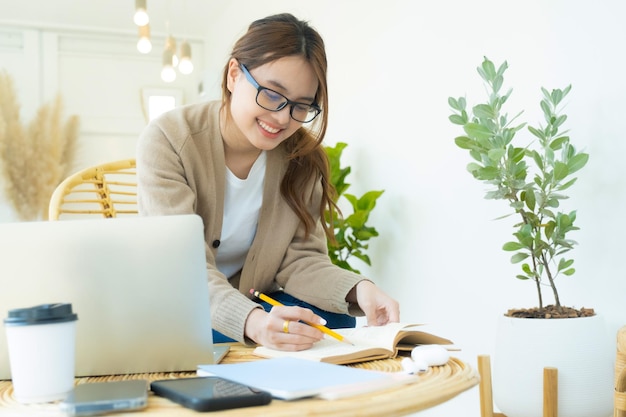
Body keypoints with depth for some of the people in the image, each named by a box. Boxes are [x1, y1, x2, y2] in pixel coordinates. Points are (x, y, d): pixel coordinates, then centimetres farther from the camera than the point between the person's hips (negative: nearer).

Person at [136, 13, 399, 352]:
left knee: (337, 321, -21)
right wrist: (253, 322, -48)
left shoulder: (302, 158, -5)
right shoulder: (166, 141, -19)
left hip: (257, 303, 4)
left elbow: (301, 260, -8)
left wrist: (358, 289, -30)